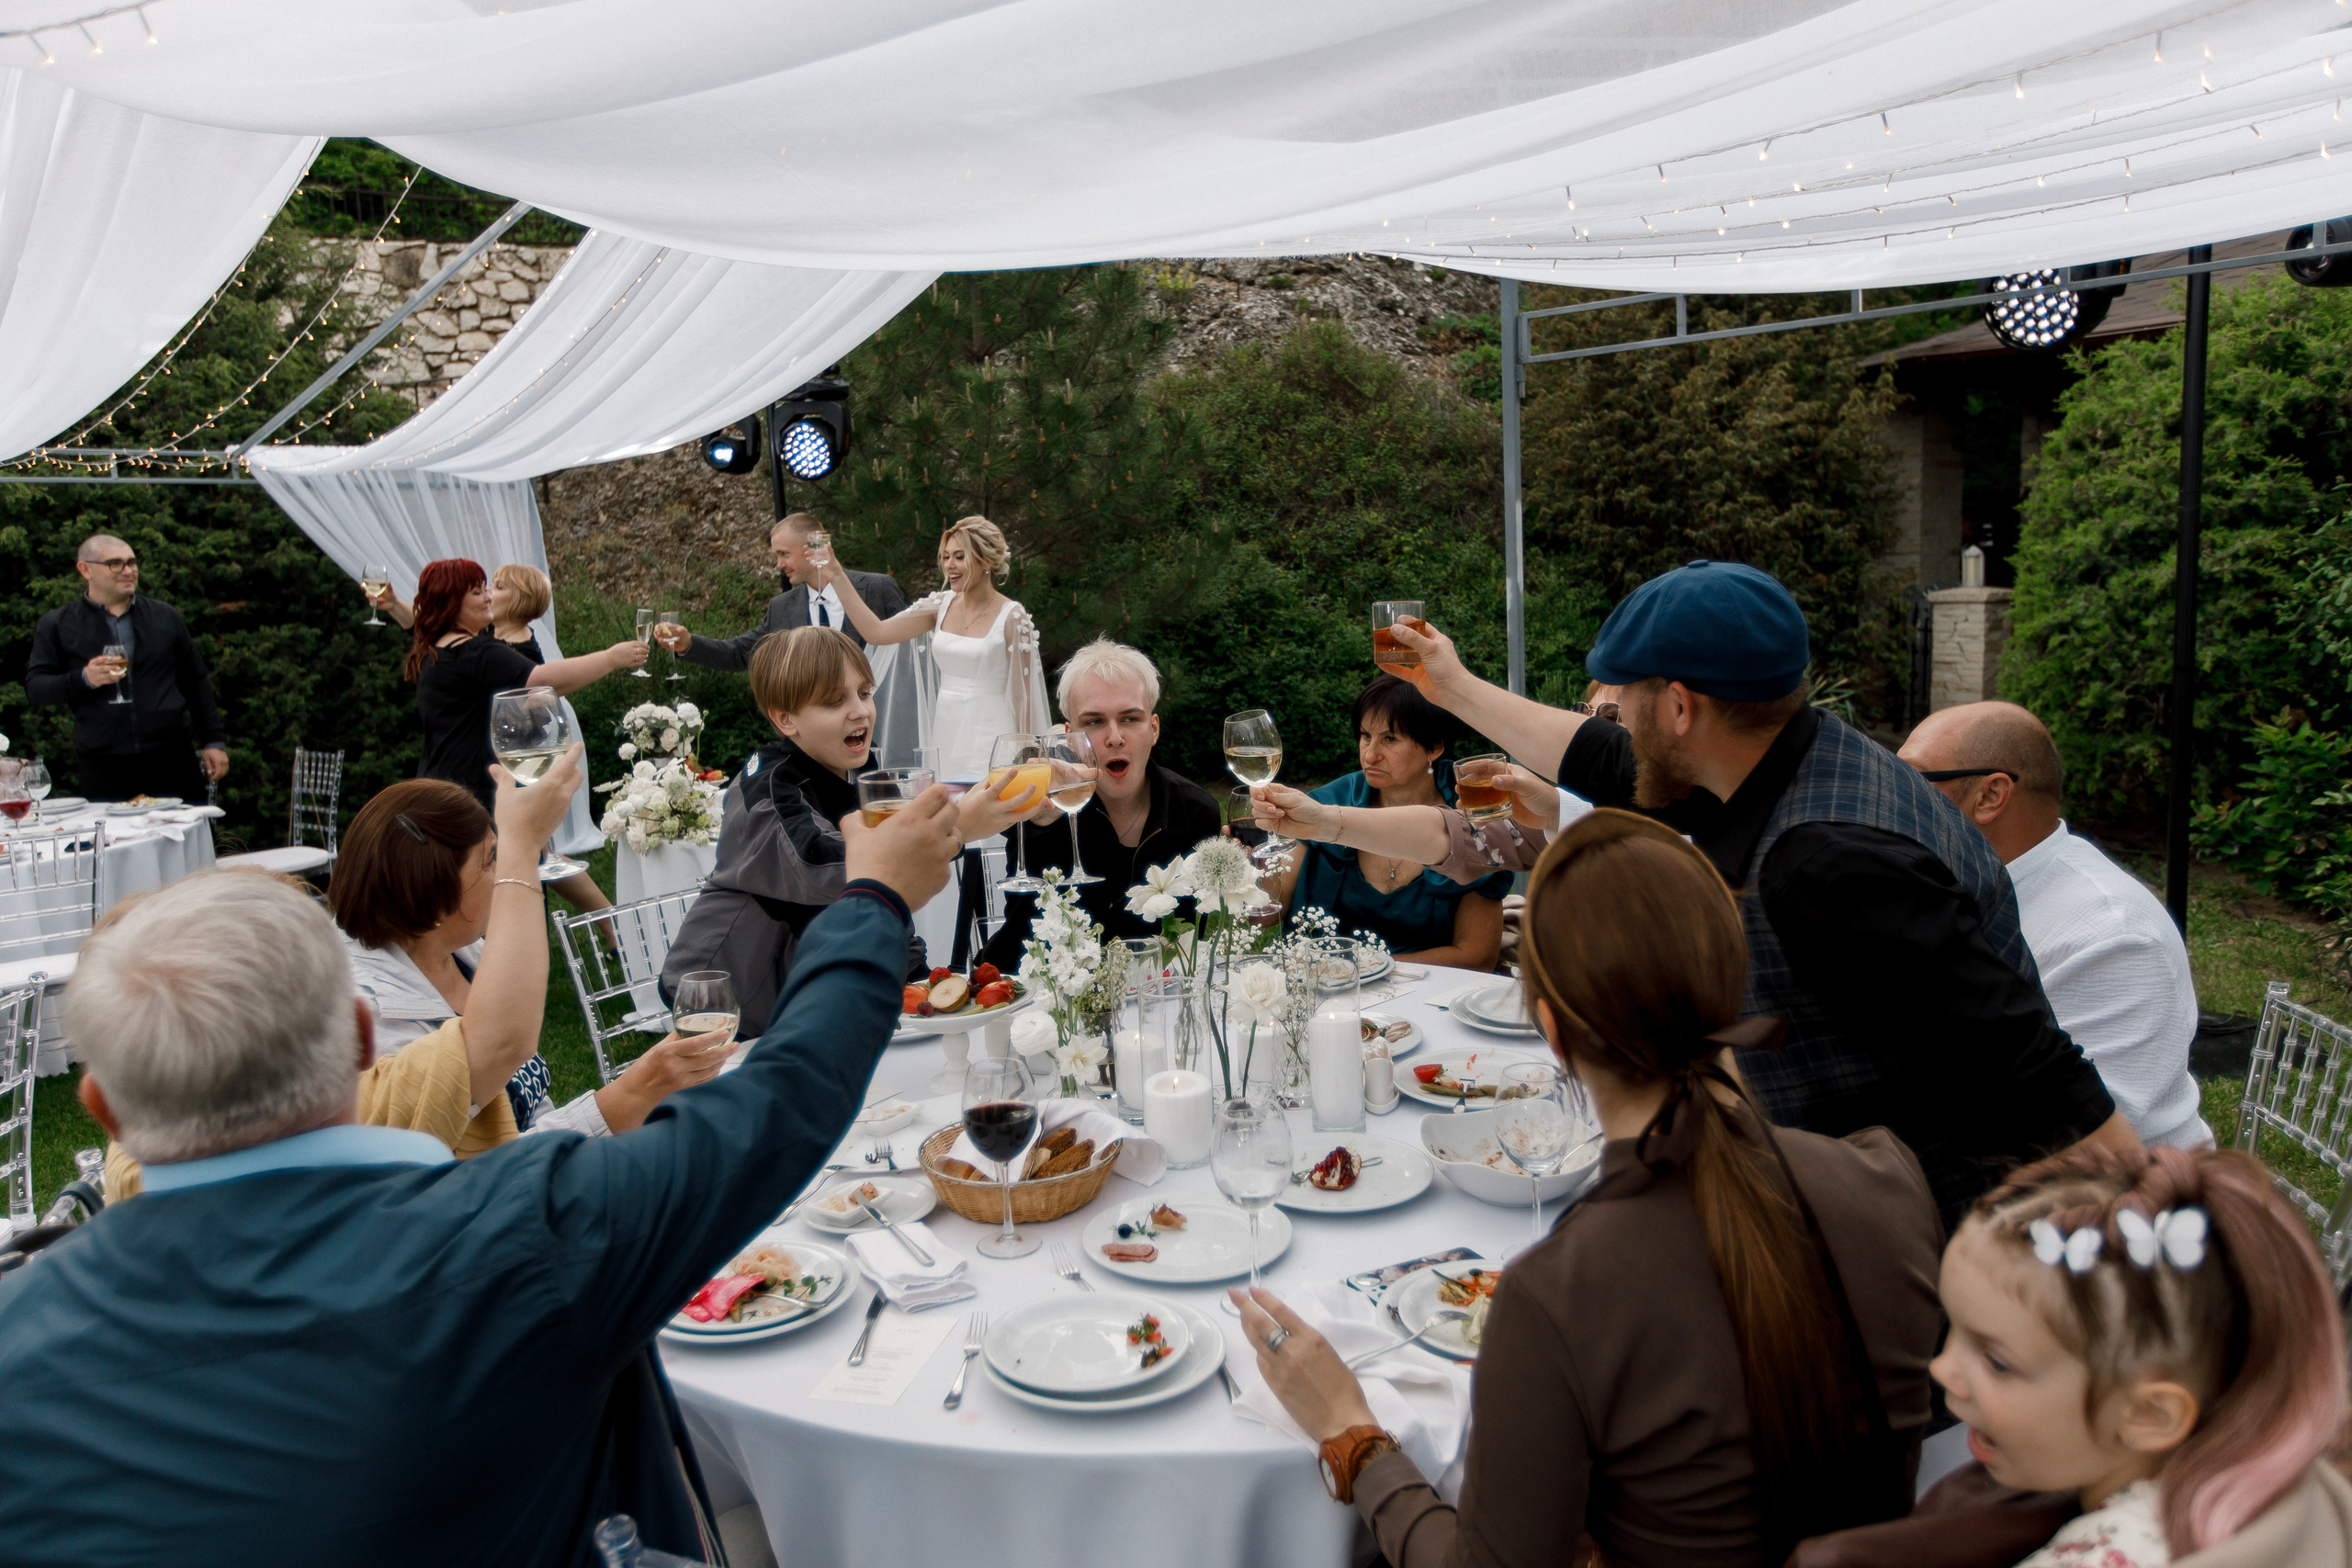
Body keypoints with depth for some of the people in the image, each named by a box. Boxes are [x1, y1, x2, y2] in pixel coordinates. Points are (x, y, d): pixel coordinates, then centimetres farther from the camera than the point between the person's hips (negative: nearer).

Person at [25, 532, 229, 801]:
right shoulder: (56, 626, 7)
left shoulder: (165, 616, 13)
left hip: (173, 761, 2)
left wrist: (214, 741, 8)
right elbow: (35, 688, 2)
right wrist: (84, 679, -16)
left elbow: (196, 683, 14)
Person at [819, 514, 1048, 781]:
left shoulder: (1012, 617, -9)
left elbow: (1023, 693, -5)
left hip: (990, 740, -5)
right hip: (945, 738, 5)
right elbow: (877, 633, 0)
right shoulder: (942, 605, 5)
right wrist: (837, 579, -5)